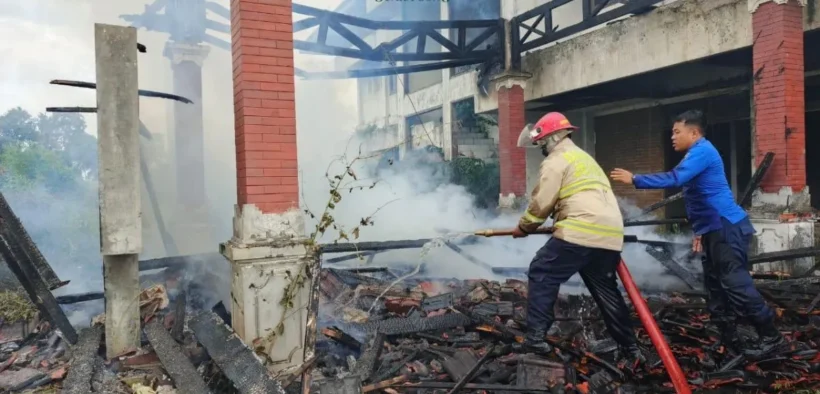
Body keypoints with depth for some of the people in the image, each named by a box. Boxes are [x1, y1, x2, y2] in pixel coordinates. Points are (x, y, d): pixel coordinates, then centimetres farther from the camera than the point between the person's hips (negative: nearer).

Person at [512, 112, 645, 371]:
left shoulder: (556, 159, 1)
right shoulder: (583, 157, 31)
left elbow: (541, 202, -4)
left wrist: (523, 227, 11)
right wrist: (560, 221, 36)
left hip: (581, 232, -9)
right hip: (610, 234, 9)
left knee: (542, 274, 2)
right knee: (606, 291, 17)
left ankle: (536, 336, -2)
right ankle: (630, 350, 19)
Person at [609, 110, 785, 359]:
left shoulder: (702, 151, -11)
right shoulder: (697, 154, 21)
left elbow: (675, 179, -26)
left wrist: (635, 180, -23)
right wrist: (700, 231, 21)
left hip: (727, 227, -11)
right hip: (715, 229, 11)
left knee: (735, 284, -9)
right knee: (716, 286, 10)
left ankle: (771, 336, 2)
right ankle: (730, 341, 16)